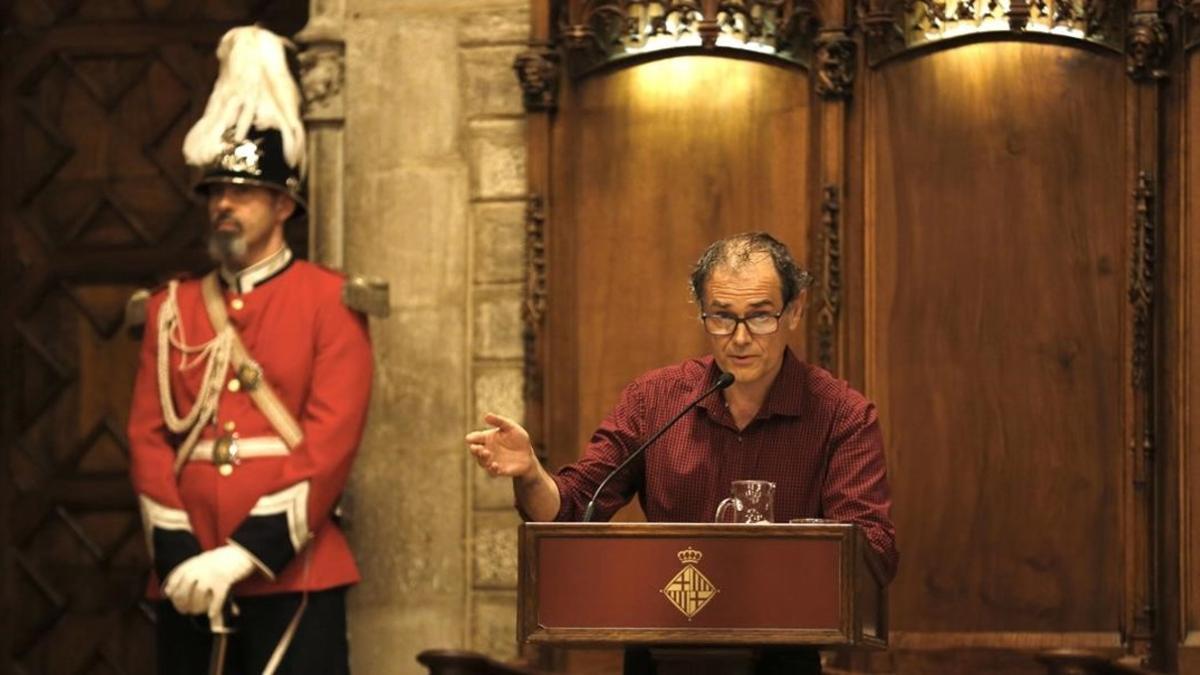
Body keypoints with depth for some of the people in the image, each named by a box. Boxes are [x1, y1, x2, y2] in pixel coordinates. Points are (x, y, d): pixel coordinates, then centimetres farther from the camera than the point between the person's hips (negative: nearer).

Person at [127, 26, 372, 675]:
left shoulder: (330, 301, 1)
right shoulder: (172, 308, 13)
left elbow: (332, 439, -8)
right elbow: (148, 435, 7)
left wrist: (247, 553, -15)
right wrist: (177, 556, -7)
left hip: (294, 574, -3)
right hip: (188, 580, 4)